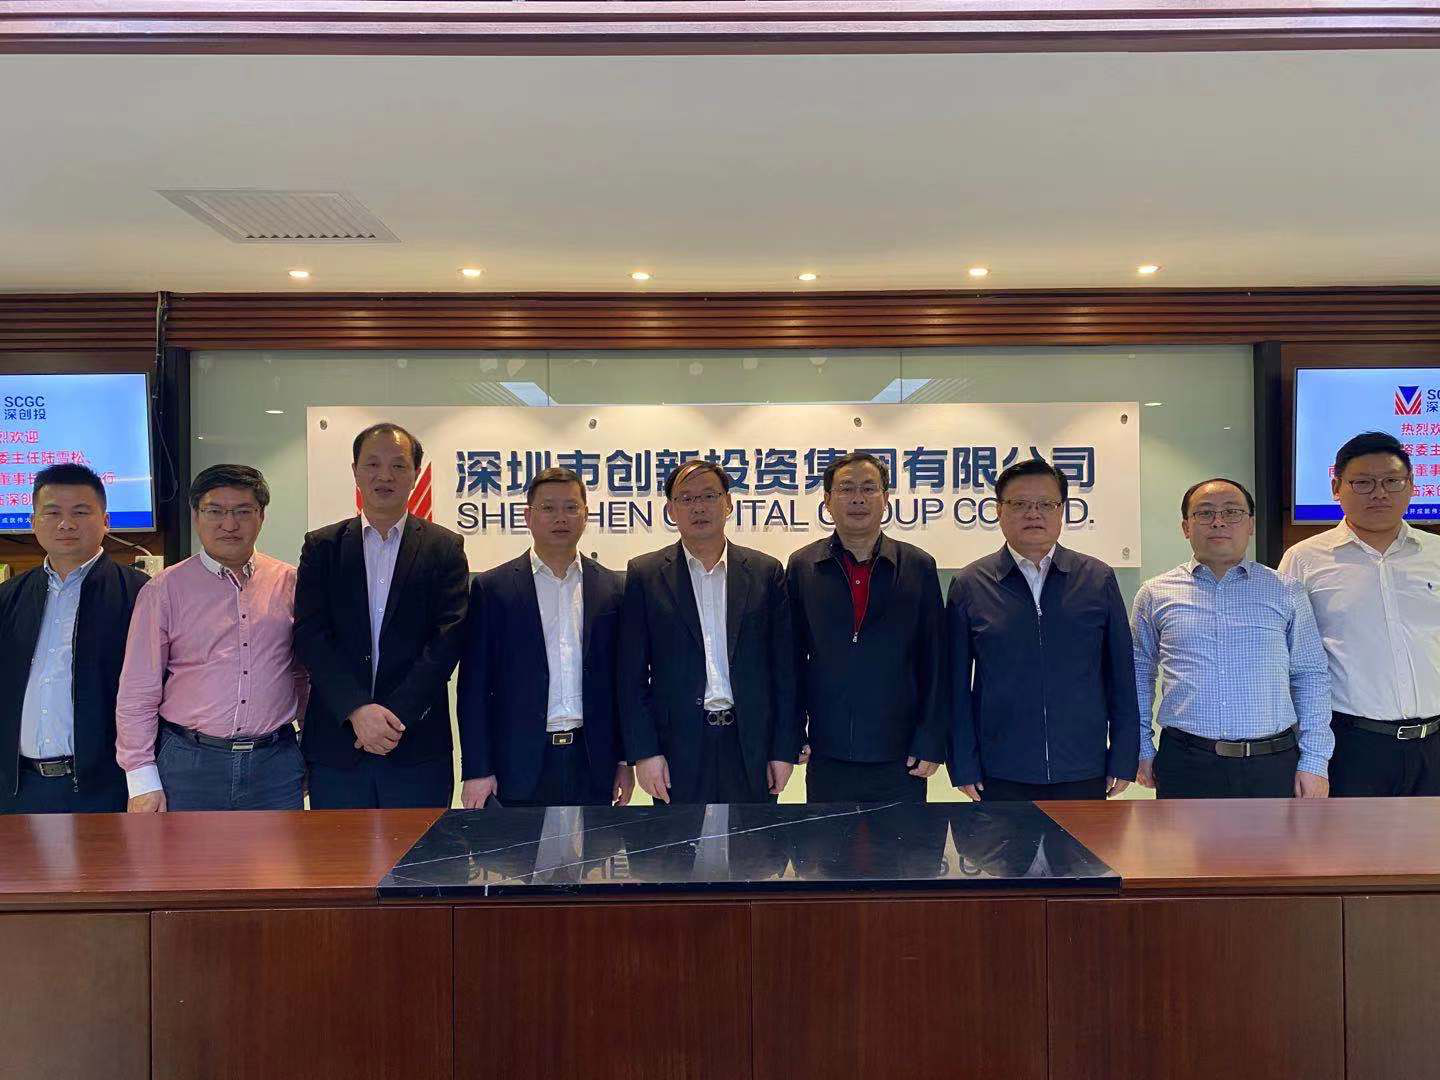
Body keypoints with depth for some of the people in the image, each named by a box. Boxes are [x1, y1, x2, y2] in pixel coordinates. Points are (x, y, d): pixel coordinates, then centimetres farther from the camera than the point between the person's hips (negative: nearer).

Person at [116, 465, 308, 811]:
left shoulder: (289, 583, 5)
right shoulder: (165, 589, 1)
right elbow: (137, 693, 1)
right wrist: (142, 780, -3)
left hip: (276, 765, 2)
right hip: (188, 764, -1)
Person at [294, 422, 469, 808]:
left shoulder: (444, 547, 4)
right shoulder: (322, 546, 8)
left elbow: (448, 638, -4)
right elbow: (310, 636, -1)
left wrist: (397, 715, -13)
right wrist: (356, 710, -14)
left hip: (418, 746, -1)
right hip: (335, 746, 1)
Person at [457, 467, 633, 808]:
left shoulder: (613, 588, 7)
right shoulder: (492, 588, 1)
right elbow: (474, 686, -1)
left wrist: (625, 759, 6)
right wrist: (476, 769, -5)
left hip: (594, 764, 2)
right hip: (520, 764, -2)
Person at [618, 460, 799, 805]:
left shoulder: (766, 571, 5)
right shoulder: (645, 574, 2)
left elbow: (784, 668, 5)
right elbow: (632, 675, 0)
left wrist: (785, 749, 1)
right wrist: (644, 751, -6)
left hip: (751, 746, 1)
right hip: (678, 746, -1)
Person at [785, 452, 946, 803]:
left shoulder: (919, 567, 3)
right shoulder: (801, 566, 3)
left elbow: (934, 662, 2)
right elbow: (792, 657, 5)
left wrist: (931, 743, -2)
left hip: (900, 760, 0)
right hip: (827, 758, 1)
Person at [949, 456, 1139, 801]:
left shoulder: (1099, 579, 3)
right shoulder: (969, 585, 0)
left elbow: (1122, 676, 5)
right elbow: (957, 682, 1)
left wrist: (1124, 760, 3)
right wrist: (963, 766, -1)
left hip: (1083, 773, 1)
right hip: (1001, 777, -1)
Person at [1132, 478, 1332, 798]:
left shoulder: (1287, 592, 7)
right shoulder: (1155, 595, 5)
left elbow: (1311, 678, 7)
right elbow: (1138, 676, 11)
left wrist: (1314, 761, 2)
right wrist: (1143, 749, 7)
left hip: (1273, 764, 1)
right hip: (1185, 767, 0)